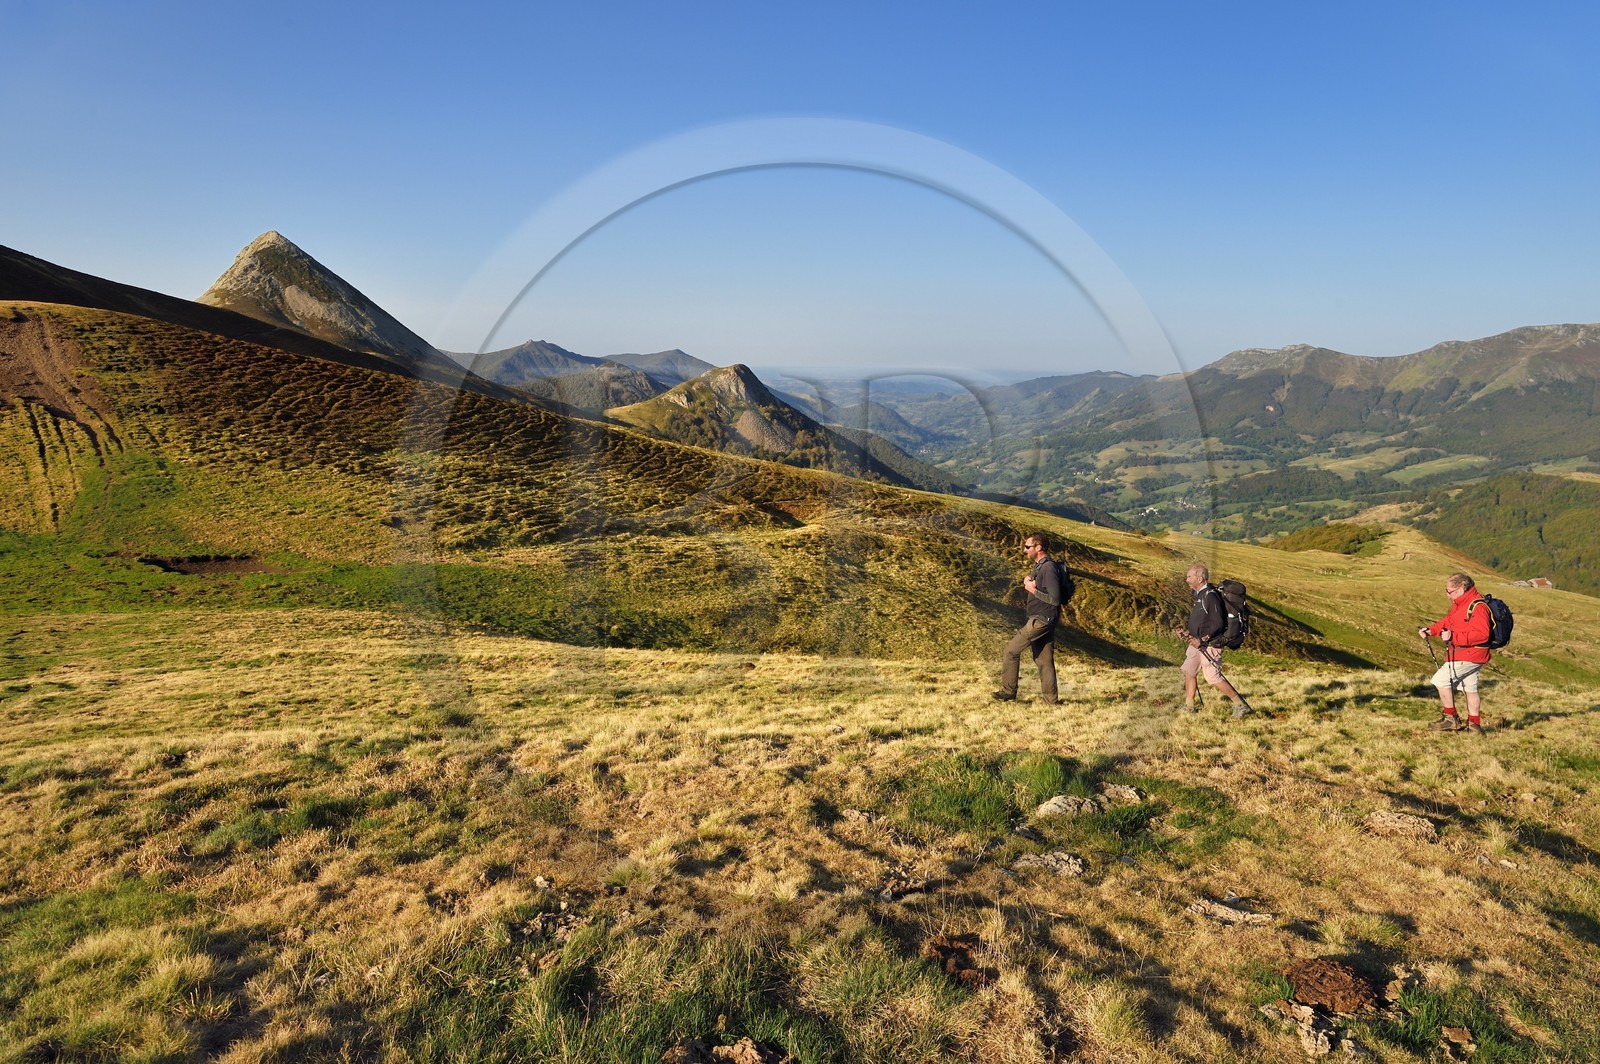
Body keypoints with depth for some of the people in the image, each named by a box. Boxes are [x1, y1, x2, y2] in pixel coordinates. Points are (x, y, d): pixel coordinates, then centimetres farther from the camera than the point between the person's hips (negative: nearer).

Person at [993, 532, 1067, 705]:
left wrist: (1033, 589, -17)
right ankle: (1050, 700, 16)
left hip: (1042, 620, -10)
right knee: (1044, 660, 12)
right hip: (1040, 619, 10)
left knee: (1011, 650, -5)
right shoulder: (1039, 566, 13)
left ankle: (1008, 692, 3)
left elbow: (1055, 599, -23)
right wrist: (1029, 582, 0)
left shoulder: (1049, 568, -18)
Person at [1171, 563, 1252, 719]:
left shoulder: (1210, 596, -20)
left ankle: (1241, 705, 4)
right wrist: (1187, 631, 10)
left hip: (1210, 645, -10)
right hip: (1198, 643, 10)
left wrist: (1202, 639, -26)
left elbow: (1217, 624, -23)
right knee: (1189, 671, 12)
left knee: (1213, 677, -8)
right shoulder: (1199, 595, 11)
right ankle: (1189, 706, 21)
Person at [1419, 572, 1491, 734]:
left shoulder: (1477, 607, -24)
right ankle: (1474, 724, 29)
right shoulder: (1459, 604, 9)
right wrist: (1431, 630, 1)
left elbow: (1481, 634, -30)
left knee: (1441, 679, -10)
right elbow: (1448, 621, 16)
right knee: (1470, 688, 18)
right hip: (1463, 654, 11)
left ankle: (1451, 719, 0)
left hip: (1469, 656, -11)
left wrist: (1454, 637, -31)